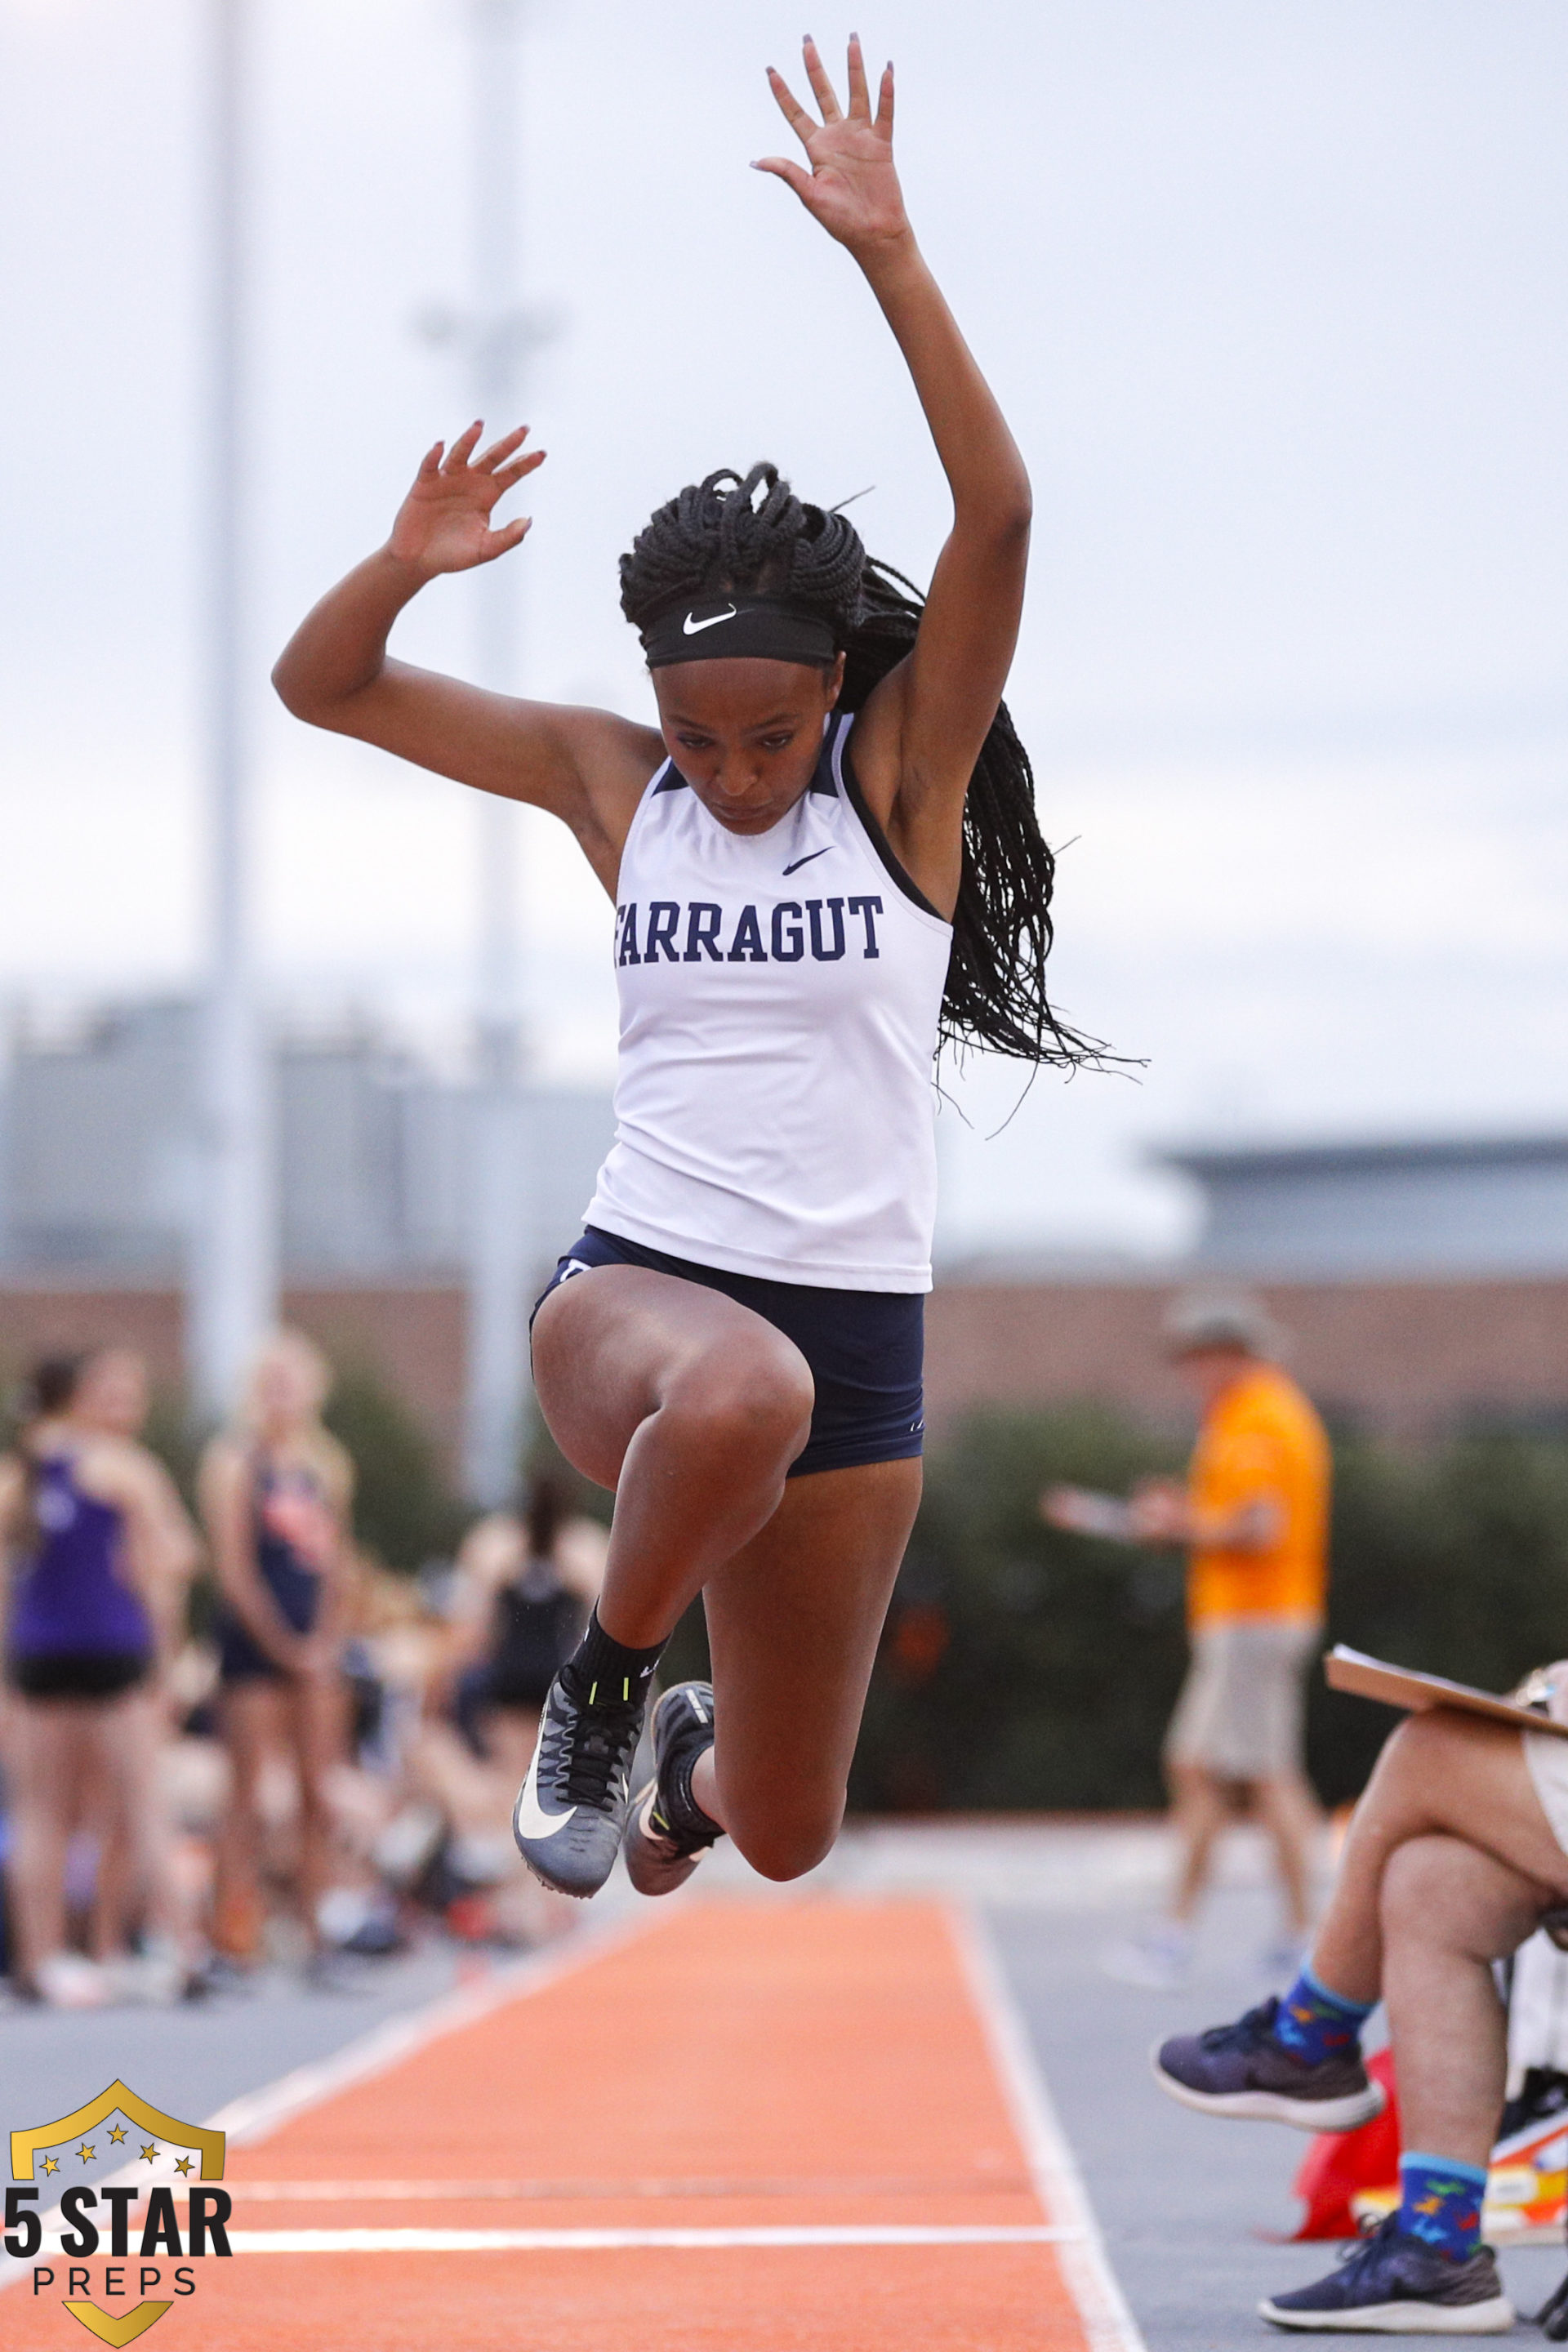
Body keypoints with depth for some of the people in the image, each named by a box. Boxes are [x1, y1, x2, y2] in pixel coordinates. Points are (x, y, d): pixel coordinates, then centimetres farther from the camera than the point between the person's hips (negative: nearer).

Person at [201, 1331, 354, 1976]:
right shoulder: (234, 1461, -6)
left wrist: (326, 1644, 0)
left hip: (313, 1650, 6)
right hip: (253, 1641, -6)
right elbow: (234, 1572, -9)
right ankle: (232, 1941, -5)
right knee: (248, 1796, -6)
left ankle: (317, 1938, 10)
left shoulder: (328, 1463, 12)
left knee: (319, 1796, 5)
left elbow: (336, 1564, 13)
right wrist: (287, 1649, -10)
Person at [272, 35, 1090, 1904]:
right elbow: (322, 687, 6)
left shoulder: (903, 769, -2)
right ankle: (607, 1675, -12)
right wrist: (410, 563, -16)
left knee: (789, 1838, 11)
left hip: (855, 1328, 1)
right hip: (636, 1282, -1)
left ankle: (689, 1760, 50)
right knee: (743, 1394, -42)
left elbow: (997, 514, -18)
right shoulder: (612, 782, 4)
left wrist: (889, 254, -26)